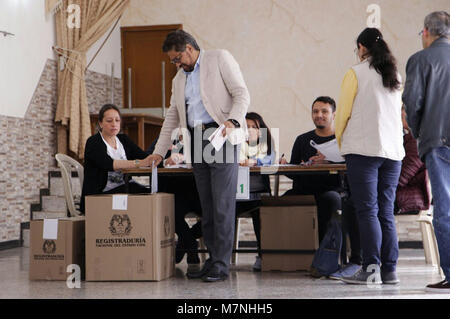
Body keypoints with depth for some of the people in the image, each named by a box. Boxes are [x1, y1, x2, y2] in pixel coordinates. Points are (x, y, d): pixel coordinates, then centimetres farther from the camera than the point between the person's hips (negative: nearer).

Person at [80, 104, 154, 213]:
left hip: (123, 189, 6)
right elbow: (108, 164, -23)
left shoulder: (124, 140, 17)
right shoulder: (93, 142, -3)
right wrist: (138, 163, -35)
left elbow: (144, 156, 3)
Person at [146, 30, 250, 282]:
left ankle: (222, 265, -7)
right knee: (206, 206, 5)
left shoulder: (220, 59, 4)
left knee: (222, 202, -10)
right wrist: (159, 152, 20)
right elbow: (172, 118, 25)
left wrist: (232, 121, -19)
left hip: (221, 136, -6)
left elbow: (242, 94, -4)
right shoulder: (179, 79, 23)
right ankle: (212, 259, 11)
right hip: (196, 142, 6)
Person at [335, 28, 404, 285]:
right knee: (386, 212, 7)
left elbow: (343, 112, -2)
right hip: (393, 150, 5)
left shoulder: (356, 74, -4)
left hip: (363, 148, -5)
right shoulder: (396, 76, 13)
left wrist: (340, 141, 12)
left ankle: (371, 269, -9)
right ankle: (390, 270, 7)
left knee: (368, 211, -5)